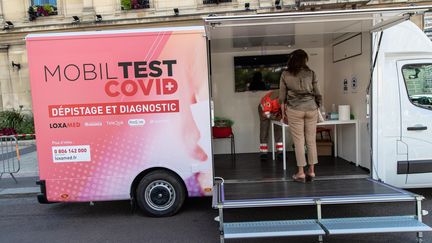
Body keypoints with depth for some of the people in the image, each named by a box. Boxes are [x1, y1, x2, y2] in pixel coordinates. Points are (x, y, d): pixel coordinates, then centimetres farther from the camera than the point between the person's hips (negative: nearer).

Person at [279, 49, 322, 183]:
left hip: (294, 110, -1)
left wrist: (283, 110, 12)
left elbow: (282, 95, 3)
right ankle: (311, 171, 15)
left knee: (298, 141, 2)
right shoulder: (311, 73, 3)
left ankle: (301, 173, 6)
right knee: (311, 140, 9)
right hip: (311, 108, 2)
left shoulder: (285, 74, 2)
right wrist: (318, 106, 20)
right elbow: (317, 93, 6)